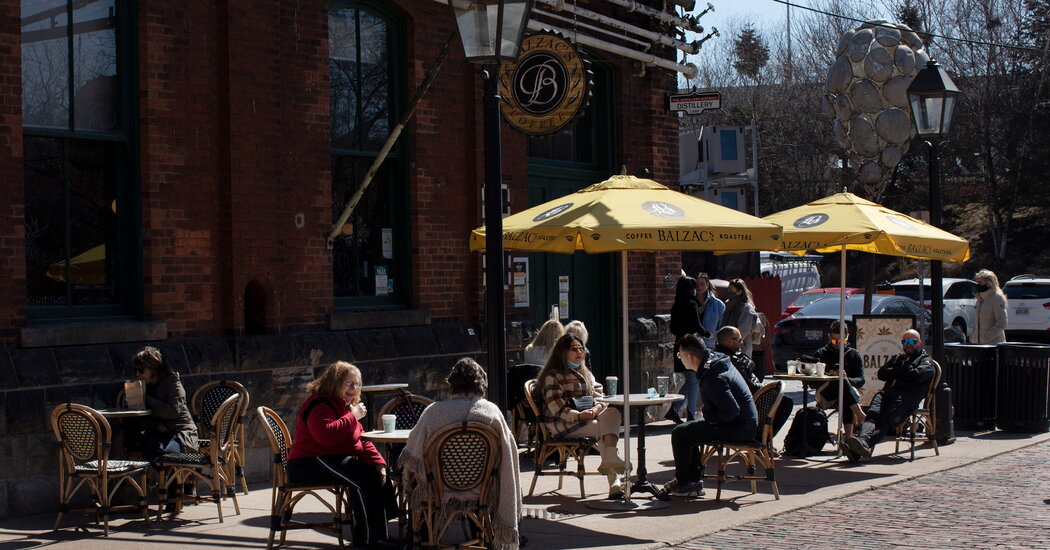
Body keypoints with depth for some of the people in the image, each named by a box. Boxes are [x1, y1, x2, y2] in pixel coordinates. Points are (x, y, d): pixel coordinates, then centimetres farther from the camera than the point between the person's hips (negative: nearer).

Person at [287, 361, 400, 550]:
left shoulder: (344, 406, 21)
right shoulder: (320, 405, -13)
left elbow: (362, 440, 19)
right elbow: (326, 435, -32)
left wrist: (379, 462, 2)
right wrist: (352, 417, -21)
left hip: (336, 460, 11)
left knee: (379, 473, -2)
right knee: (366, 477, -25)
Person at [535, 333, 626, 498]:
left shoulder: (585, 373, 23)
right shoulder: (553, 376, -1)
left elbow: (597, 397, 17)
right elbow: (557, 409, -10)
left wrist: (597, 408, -8)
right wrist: (579, 415, -24)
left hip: (587, 418, 6)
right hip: (562, 424, -6)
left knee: (613, 412, -27)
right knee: (603, 429, -29)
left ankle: (611, 459, -43)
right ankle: (614, 479, -34)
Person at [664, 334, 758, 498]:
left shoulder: (712, 379, -25)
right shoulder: (717, 360, 7)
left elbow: (732, 410, -30)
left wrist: (708, 416, -14)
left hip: (739, 428, -11)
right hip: (743, 424, 11)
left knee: (680, 434, -10)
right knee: (687, 430, 22)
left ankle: (683, 483, 3)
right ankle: (694, 480, 21)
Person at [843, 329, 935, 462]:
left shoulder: (926, 361, 23)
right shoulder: (897, 358, 39)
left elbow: (917, 375, -1)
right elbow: (882, 373, 21)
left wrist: (896, 372, 13)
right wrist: (903, 371, 11)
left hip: (907, 397, -5)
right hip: (887, 392, 5)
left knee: (886, 420, -33)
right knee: (872, 415, -30)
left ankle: (865, 442, -60)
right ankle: (863, 438, -56)